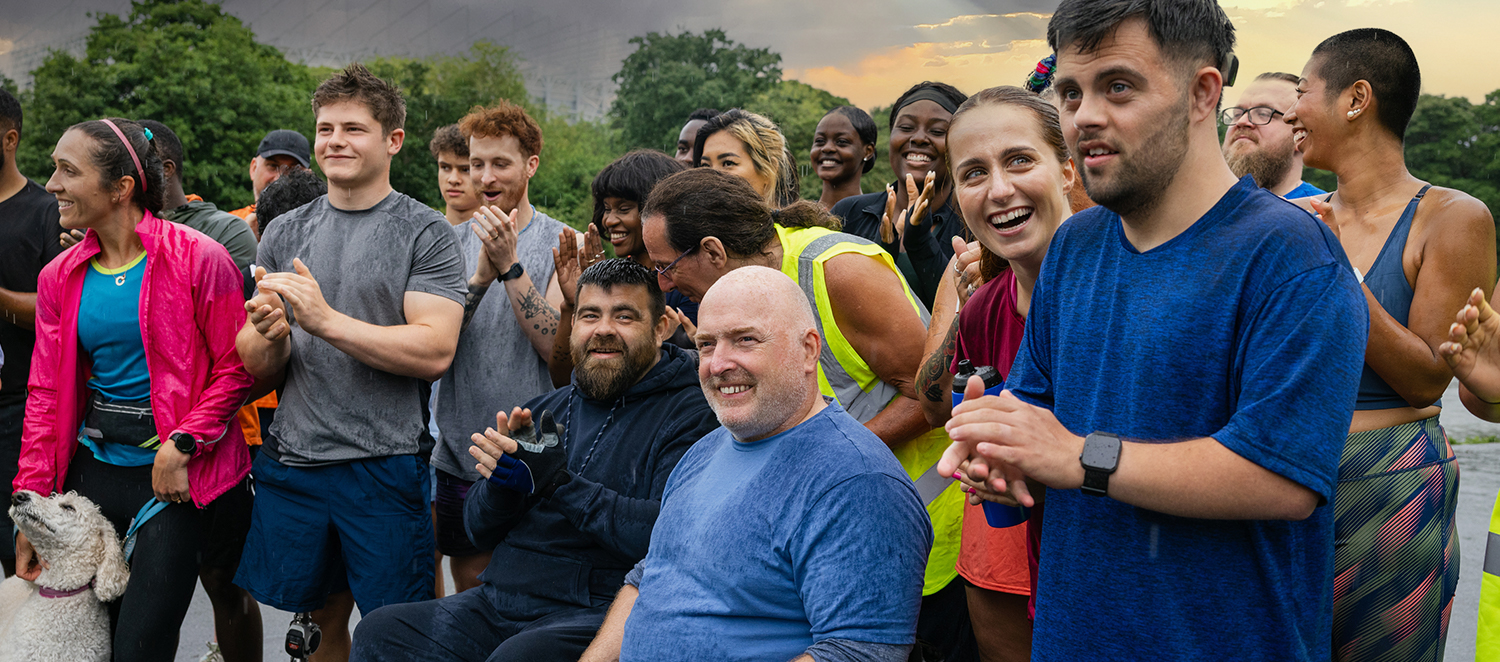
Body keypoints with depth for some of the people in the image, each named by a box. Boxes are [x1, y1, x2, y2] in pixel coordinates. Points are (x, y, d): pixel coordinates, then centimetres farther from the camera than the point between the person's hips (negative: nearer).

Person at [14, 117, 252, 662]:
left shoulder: (197, 259, -10)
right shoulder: (60, 277, 6)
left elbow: (235, 369, -8)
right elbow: (47, 394, 8)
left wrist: (180, 447, -16)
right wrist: (32, 505, 5)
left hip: (174, 473, -5)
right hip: (92, 467, 6)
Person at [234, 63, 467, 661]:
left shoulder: (425, 233, -4)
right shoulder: (285, 234, 9)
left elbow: (434, 351, -15)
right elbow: (255, 367, 9)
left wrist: (326, 320, -21)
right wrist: (270, 337, -14)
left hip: (385, 463, -4)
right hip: (291, 458, 4)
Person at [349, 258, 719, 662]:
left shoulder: (689, 415, -4)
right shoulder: (545, 411, 17)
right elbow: (479, 530, 18)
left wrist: (561, 484, -21)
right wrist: (502, 480, -5)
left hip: (599, 615, -6)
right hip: (497, 605, 7)